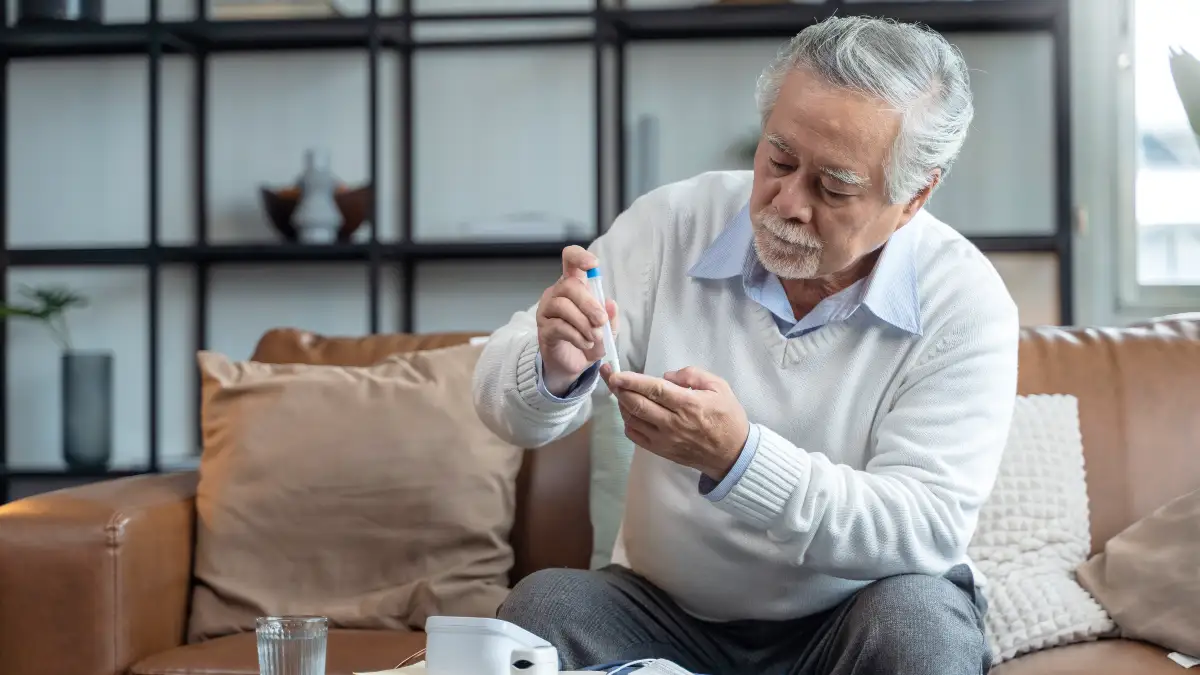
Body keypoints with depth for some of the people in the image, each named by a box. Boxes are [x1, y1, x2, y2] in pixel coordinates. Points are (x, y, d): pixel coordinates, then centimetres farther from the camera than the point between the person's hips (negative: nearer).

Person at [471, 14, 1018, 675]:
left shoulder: (965, 304, -12)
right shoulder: (672, 223, -7)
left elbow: (928, 530, -20)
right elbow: (504, 402, -4)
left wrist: (739, 458, -34)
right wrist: (553, 374, -29)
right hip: (667, 613, 1)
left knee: (919, 620, -31)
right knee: (543, 604, -27)